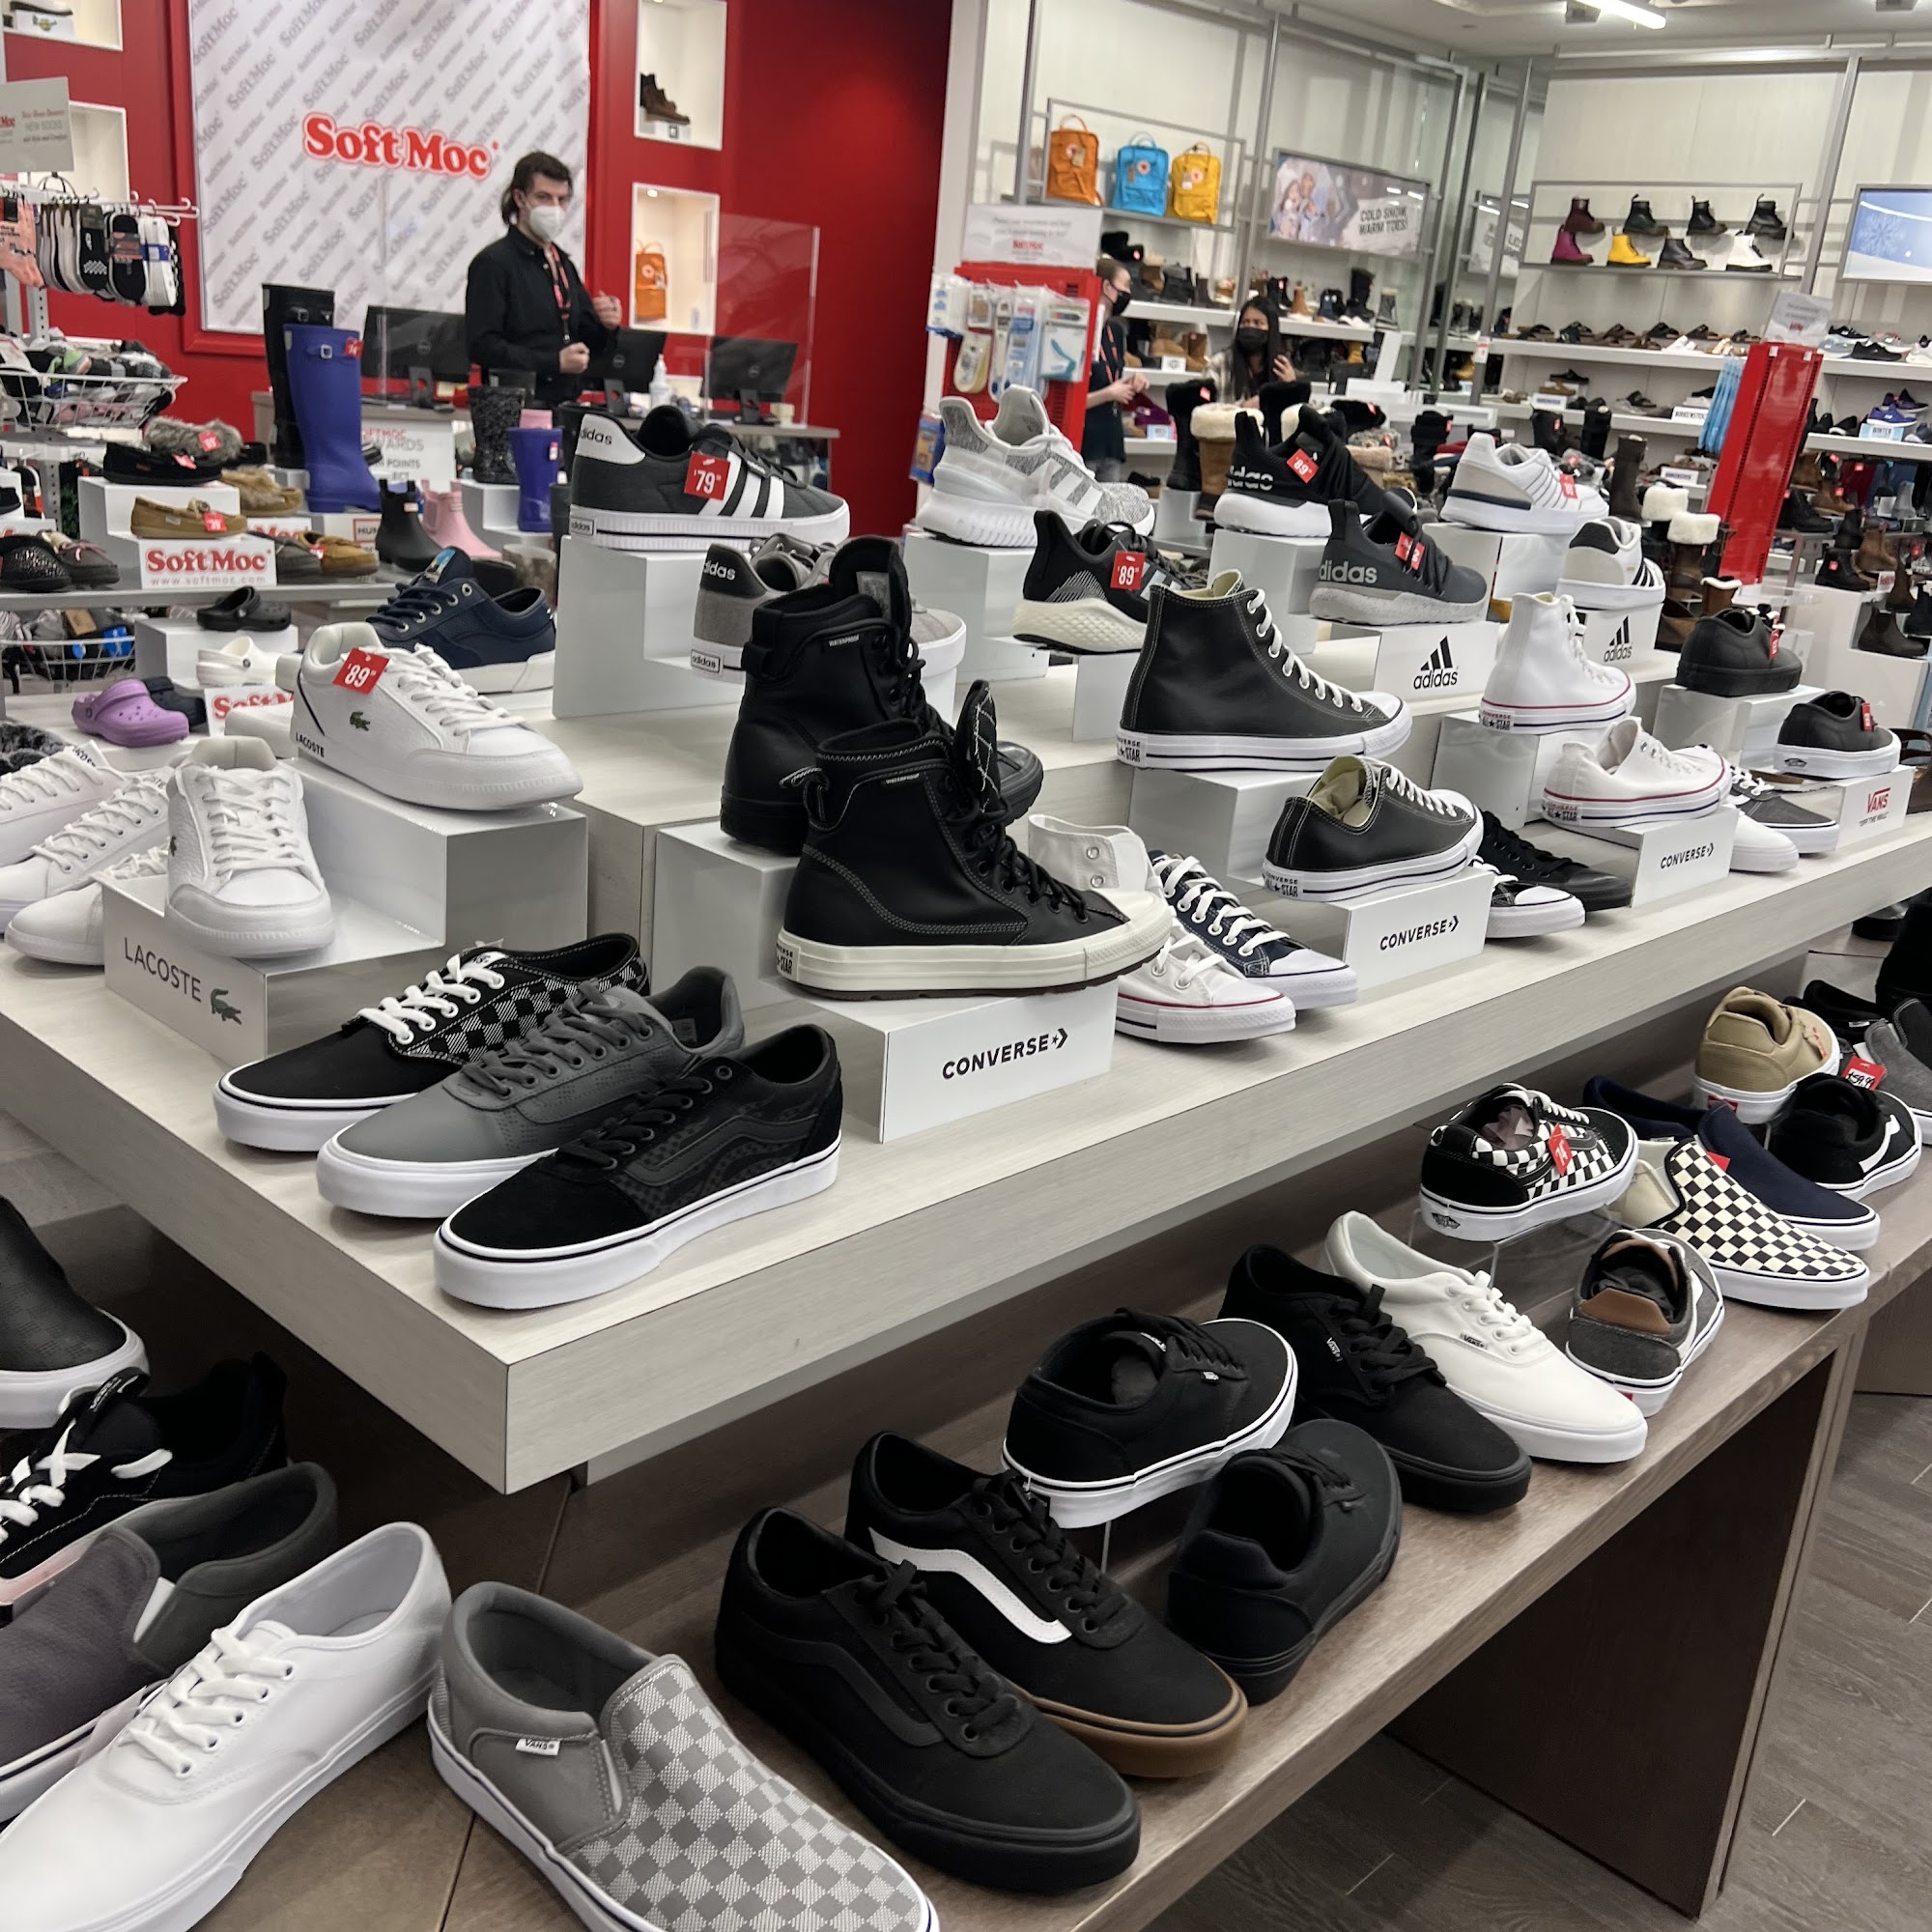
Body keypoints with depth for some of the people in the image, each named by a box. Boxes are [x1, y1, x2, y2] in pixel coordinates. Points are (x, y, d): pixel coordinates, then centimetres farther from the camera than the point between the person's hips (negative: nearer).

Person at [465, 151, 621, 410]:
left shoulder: (563, 264, 20)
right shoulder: (492, 262, -3)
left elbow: (586, 344, 23)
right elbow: (482, 347, -14)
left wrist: (605, 326, 0)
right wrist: (554, 362, -18)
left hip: (565, 407, 6)